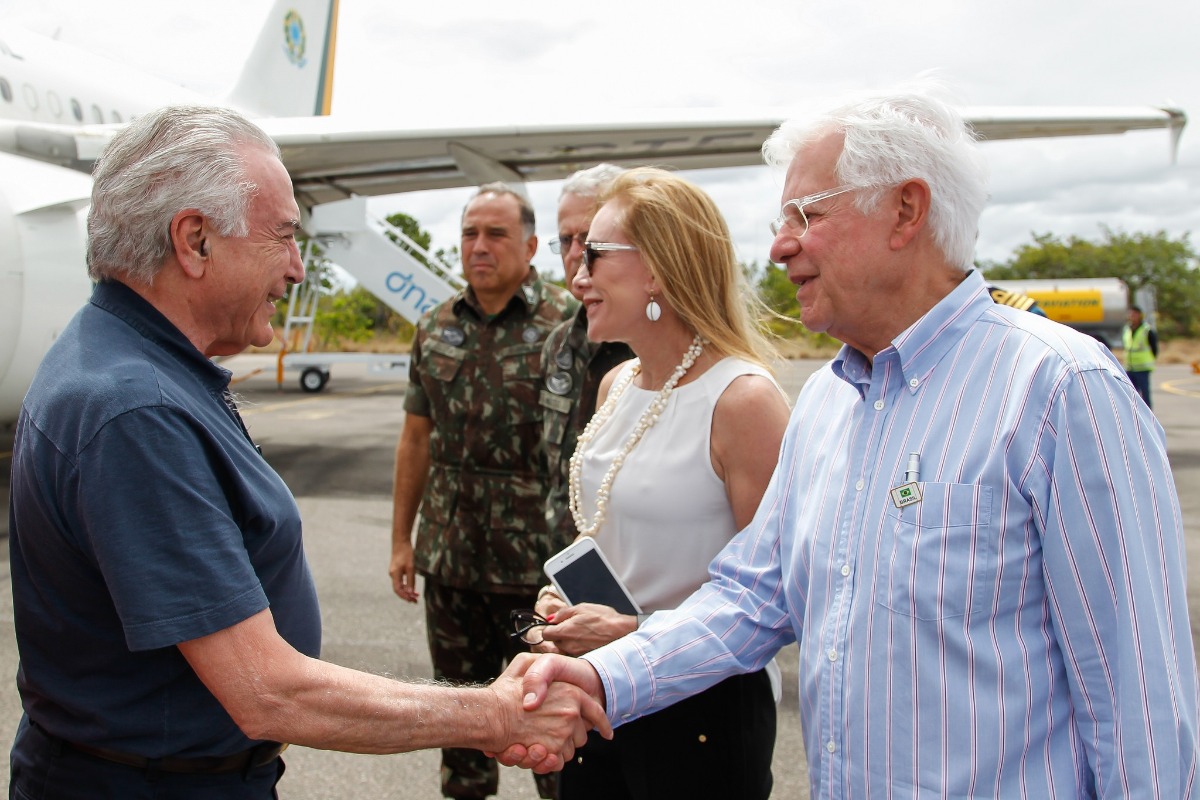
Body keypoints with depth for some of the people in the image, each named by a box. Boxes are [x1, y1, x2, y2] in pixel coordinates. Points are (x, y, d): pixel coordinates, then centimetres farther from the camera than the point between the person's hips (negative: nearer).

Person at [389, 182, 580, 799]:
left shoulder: (567, 322, -7)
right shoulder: (435, 328, 8)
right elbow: (416, 437, 13)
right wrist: (401, 538, 12)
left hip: (539, 560, -5)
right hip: (448, 560, 5)